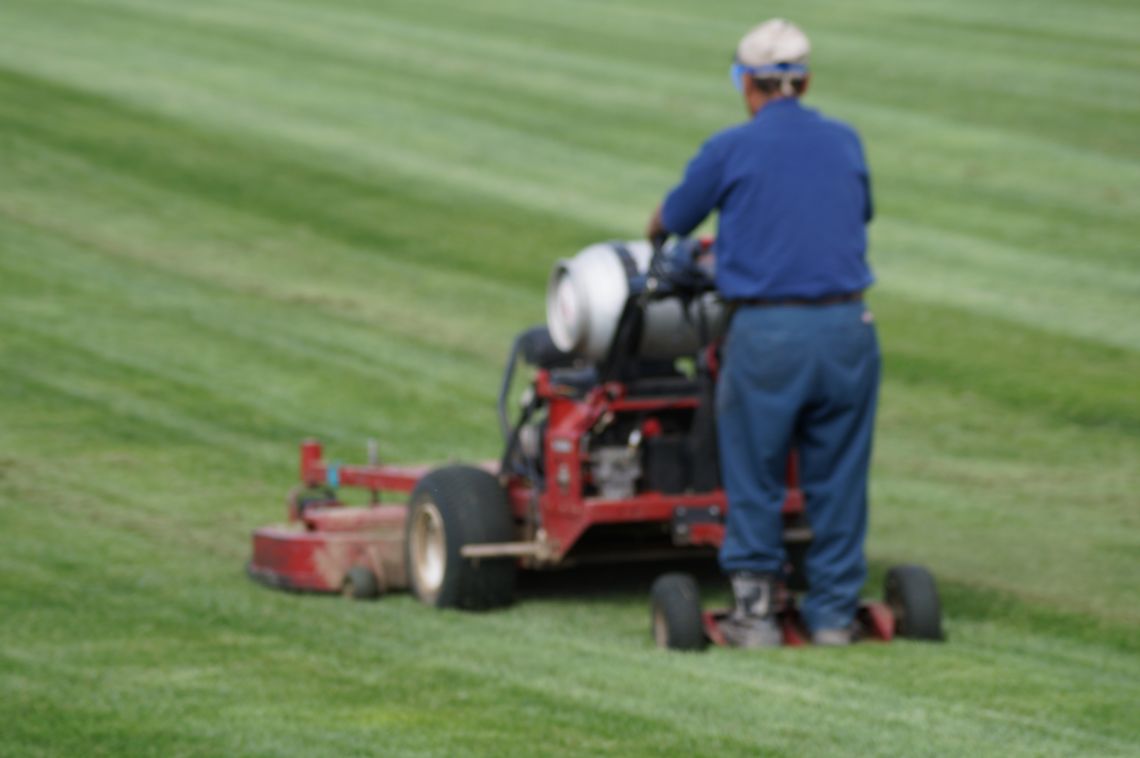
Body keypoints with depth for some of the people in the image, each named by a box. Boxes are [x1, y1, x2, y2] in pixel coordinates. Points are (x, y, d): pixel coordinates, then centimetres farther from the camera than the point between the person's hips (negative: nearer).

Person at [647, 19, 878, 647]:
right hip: (846, 327, 3)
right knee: (838, 480, 10)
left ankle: (755, 611, 9)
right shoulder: (846, 144, 12)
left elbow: (669, 223, 15)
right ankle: (834, 612, 13)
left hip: (766, 334, -3)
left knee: (754, 482, 8)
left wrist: (653, 239, 40)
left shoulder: (730, 150, 0)